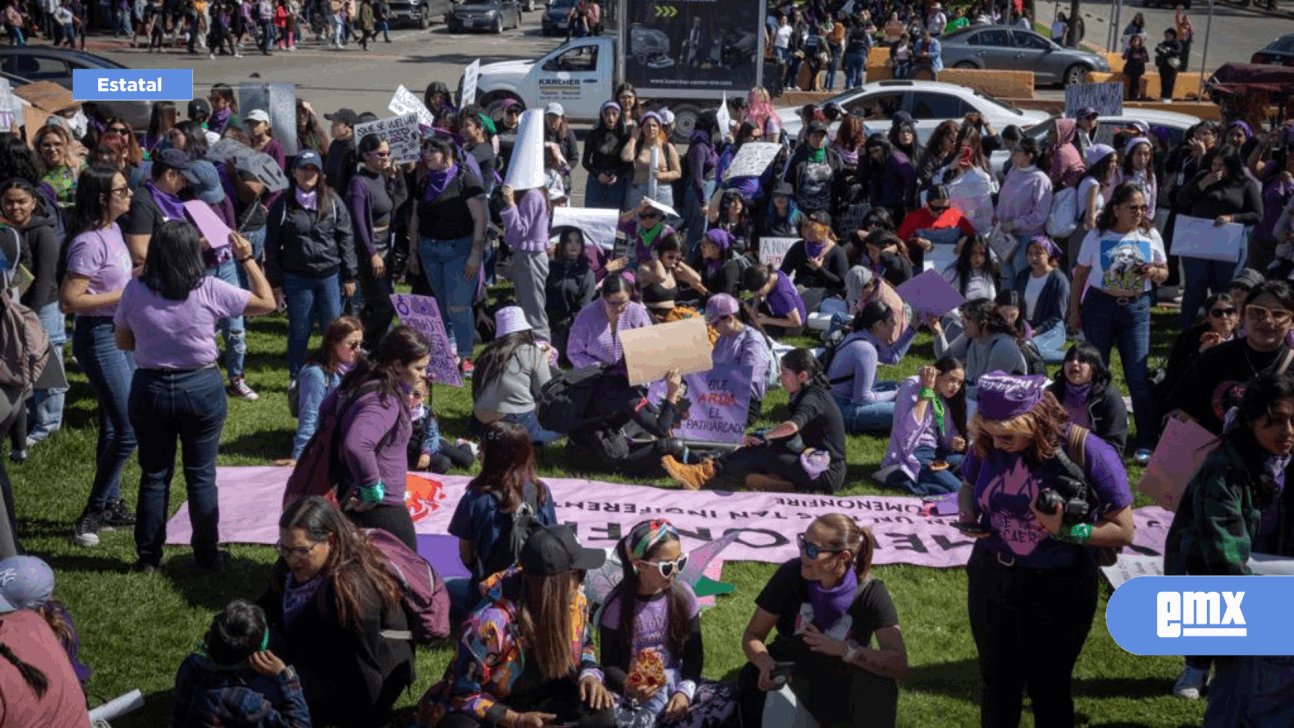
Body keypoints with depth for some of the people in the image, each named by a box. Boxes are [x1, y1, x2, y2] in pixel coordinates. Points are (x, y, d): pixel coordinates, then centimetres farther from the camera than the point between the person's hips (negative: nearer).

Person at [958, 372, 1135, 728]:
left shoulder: (1087, 453, -23)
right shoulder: (986, 444, -11)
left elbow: (1123, 531, -16)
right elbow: (968, 487, 10)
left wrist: (1065, 531, -29)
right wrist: (967, 514, -11)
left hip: (1058, 589, -3)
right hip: (991, 578, 4)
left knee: (1048, 689, 15)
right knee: (997, 685, 19)